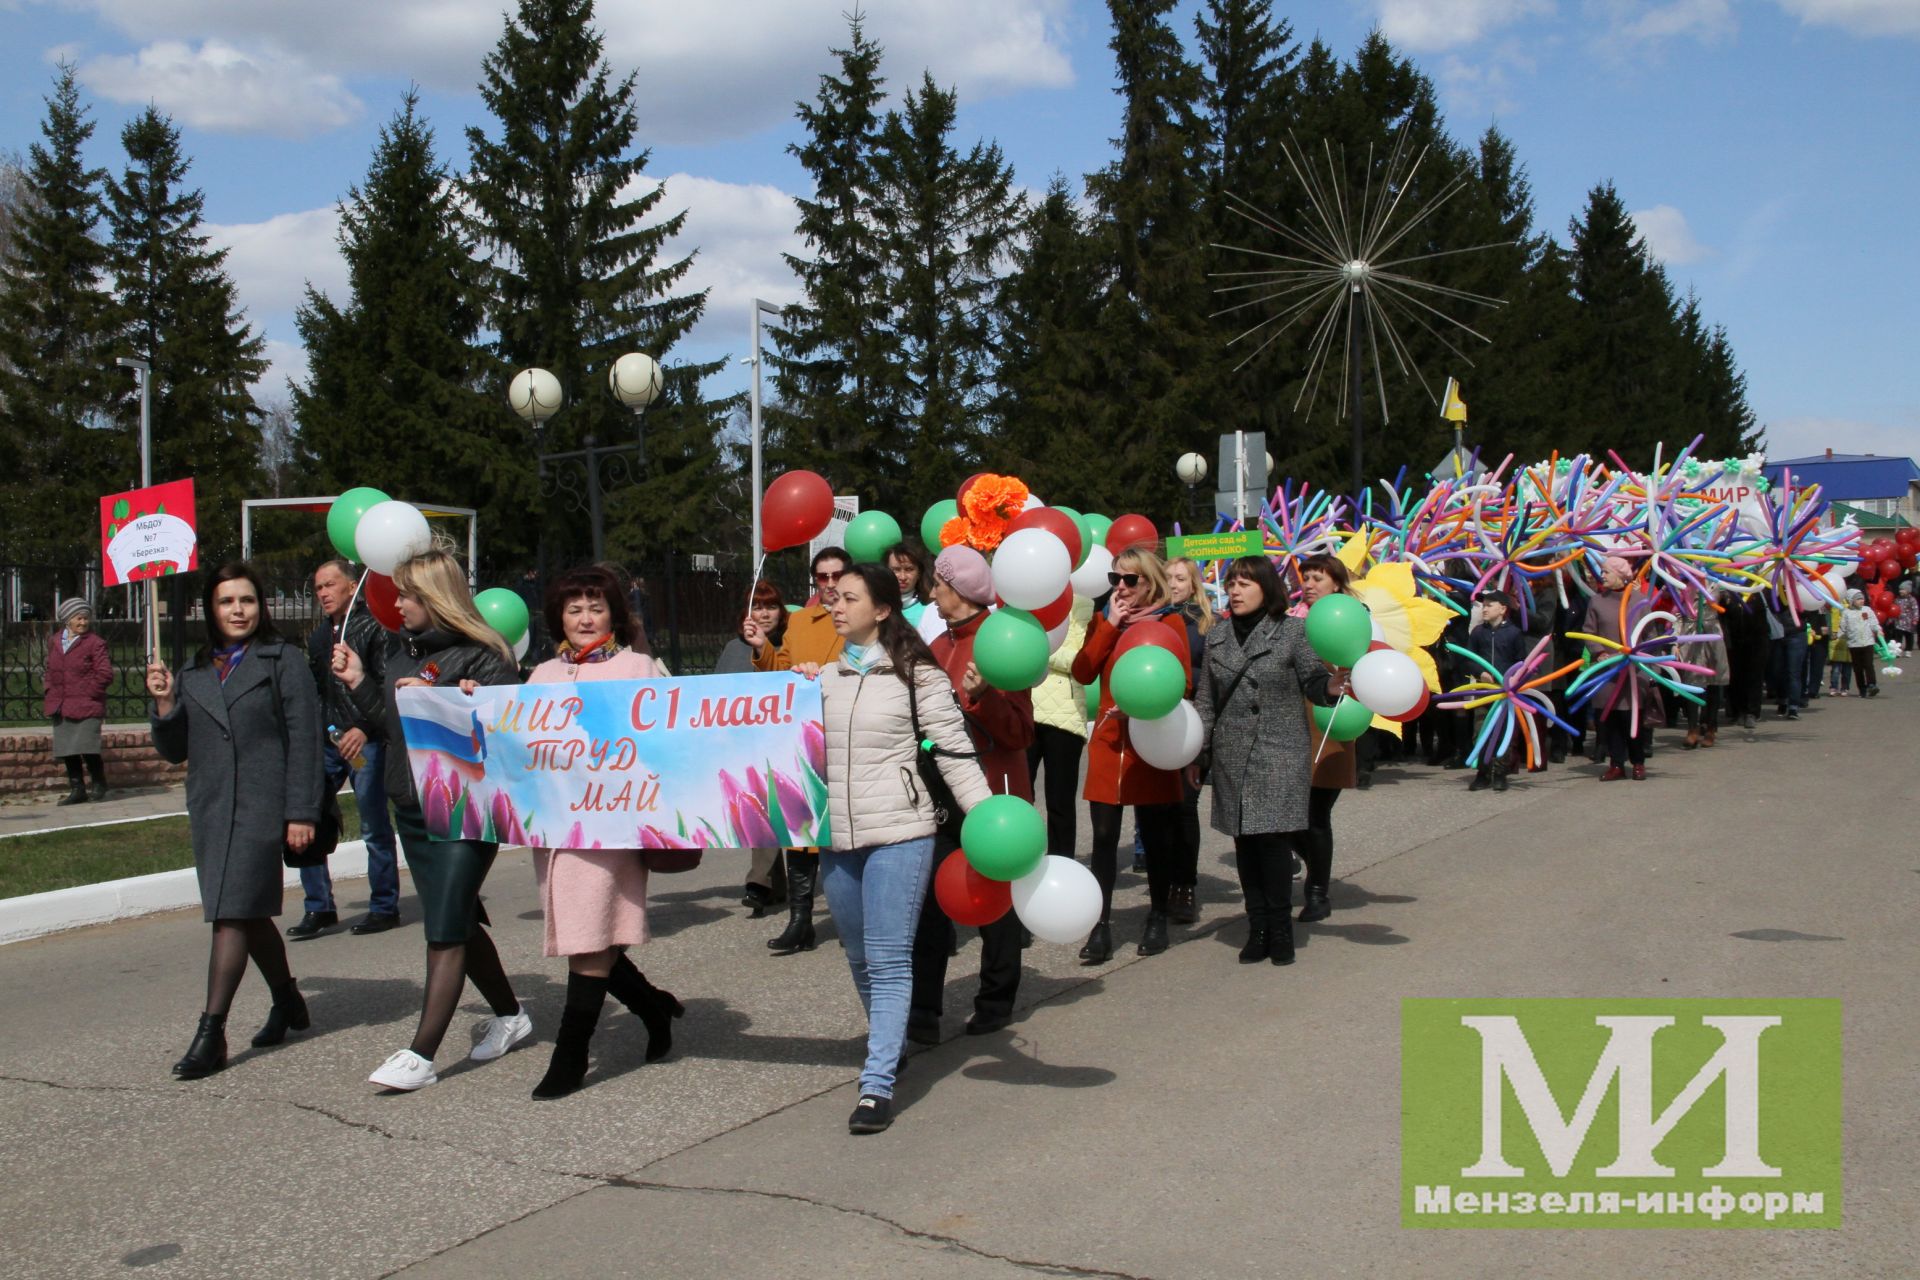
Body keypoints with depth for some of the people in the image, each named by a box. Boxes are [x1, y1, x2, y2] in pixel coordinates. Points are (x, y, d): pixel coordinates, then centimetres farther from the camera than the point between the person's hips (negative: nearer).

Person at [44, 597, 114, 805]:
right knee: (67, 750, 8)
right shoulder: (54, 642, 11)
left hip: (87, 706, -6)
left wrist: (87, 693, -10)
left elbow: (105, 674, -11)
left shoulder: (95, 642, -7)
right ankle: (77, 790, 18)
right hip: (61, 708, 6)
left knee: (87, 748, -11)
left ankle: (99, 783, 12)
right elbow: (50, 671, 22)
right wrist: (51, 692, 9)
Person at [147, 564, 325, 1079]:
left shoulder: (281, 660, 0)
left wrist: (301, 813, -11)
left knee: (233, 915, -11)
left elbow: (304, 740, -5)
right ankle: (287, 1003, 32)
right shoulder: (193, 672, 14)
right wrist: (165, 704, -5)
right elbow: (175, 751, 13)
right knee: (249, 914, 14)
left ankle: (211, 1033, -10)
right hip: (210, 810, 6)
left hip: (262, 808, -6)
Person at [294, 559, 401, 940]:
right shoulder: (318, 637, 17)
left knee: (375, 828, 0)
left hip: (365, 741, -7)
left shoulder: (372, 628, -5)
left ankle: (384, 908, 11)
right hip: (325, 741, 7)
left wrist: (364, 729, -21)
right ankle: (319, 908, 9)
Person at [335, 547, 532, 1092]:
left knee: (445, 932, -7)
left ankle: (420, 1055, -5)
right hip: (412, 810, 9)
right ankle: (509, 1015, 34)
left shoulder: (481, 656, -13)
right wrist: (358, 684, 9)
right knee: (459, 923, 17)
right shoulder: (404, 652, 12)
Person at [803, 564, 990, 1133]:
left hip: (899, 833, -6)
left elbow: (954, 748, -6)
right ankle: (890, 1047, 35)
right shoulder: (822, 672, 13)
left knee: (889, 960, -8)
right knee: (861, 959, 15)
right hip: (836, 836, 6)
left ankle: (878, 1084, -8)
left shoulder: (916, 672, -3)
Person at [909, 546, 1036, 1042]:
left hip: (992, 791, -6)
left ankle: (996, 1004, 20)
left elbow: (1019, 731, -14)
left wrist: (982, 698, -28)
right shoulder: (938, 647, 12)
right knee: (929, 899, -1)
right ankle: (923, 1011, 2)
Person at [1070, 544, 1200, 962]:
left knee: (1156, 833, 6)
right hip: (1108, 739, 3)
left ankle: (1158, 919, 20)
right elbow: (1083, 673, -3)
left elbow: (1183, 683, -5)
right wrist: (1110, 626, -6)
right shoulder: (1103, 621, 10)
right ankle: (1101, 926, 0)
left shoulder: (1171, 622, -1)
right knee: (1104, 834, -2)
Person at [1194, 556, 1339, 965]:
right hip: (1232, 757, 4)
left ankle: (1280, 929, 2)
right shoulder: (1218, 636, 12)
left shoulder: (1292, 631, 0)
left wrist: (1331, 687, -26)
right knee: (1245, 840, 4)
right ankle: (1257, 928, 11)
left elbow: (1314, 681, -3)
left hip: (1280, 753, -4)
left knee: (1274, 836, -9)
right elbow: (1206, 699, 15)